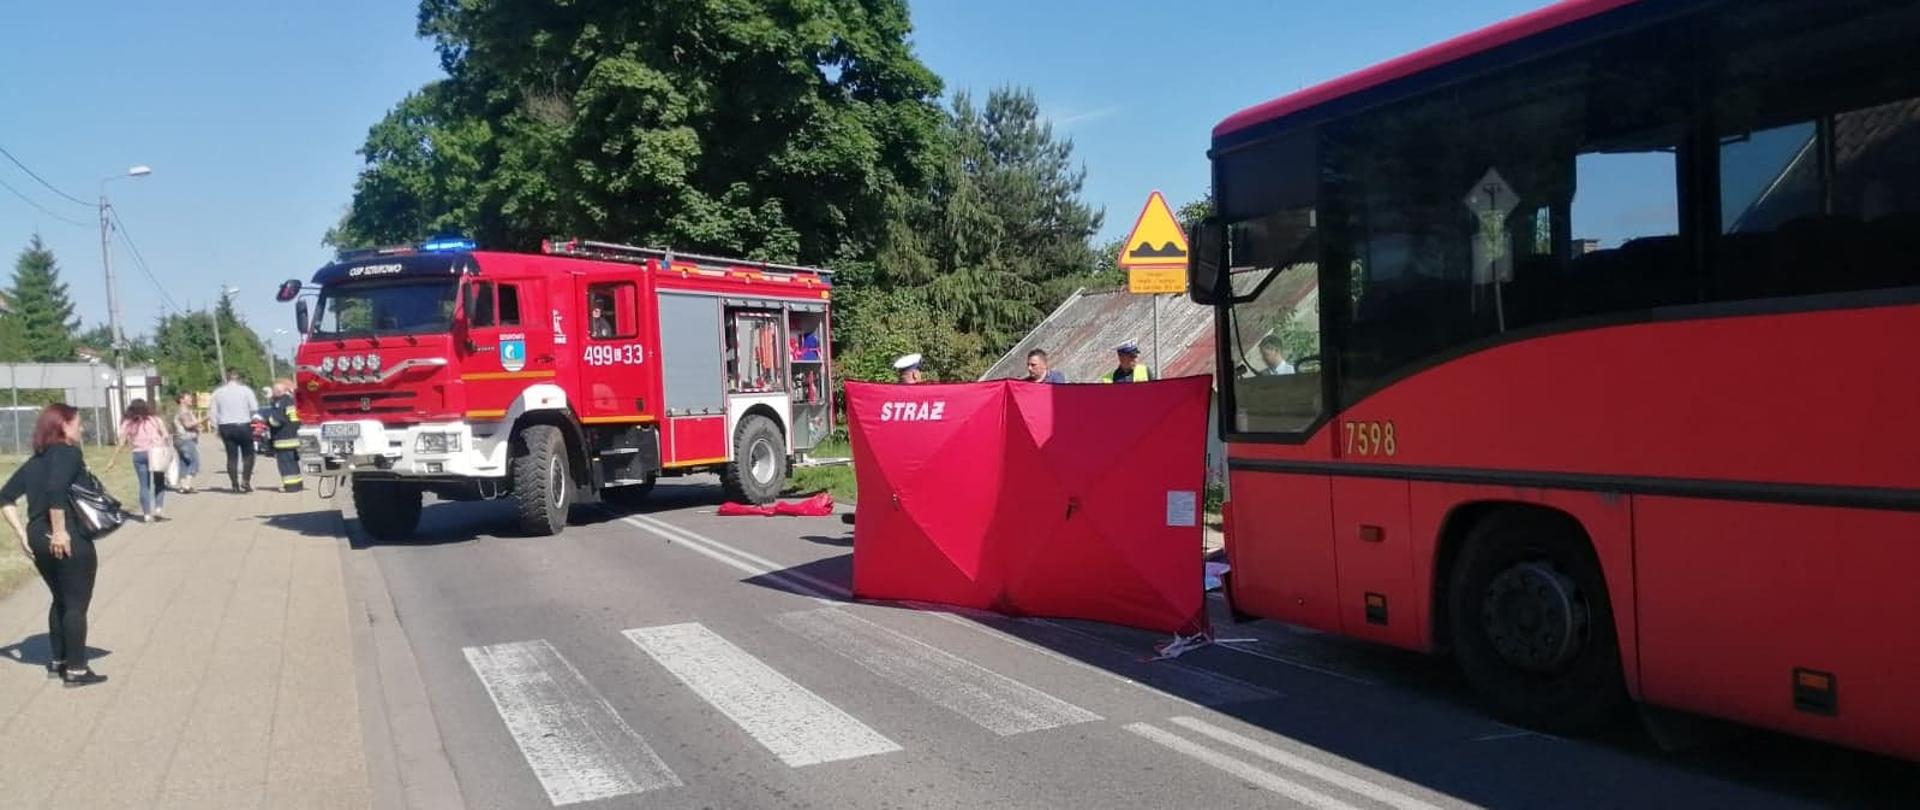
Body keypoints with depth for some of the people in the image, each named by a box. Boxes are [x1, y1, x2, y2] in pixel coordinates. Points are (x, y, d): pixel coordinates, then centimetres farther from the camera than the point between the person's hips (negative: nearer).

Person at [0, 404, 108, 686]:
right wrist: (60, 531, -22)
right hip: (70, 541, -8)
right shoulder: (68, 453, -11)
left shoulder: (35, 461, 14)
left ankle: (57, 661, 29)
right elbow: (56, 490, -27)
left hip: (38, 539, 8)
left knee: (60, 601, 21)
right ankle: (76, 670, 5)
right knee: (76, 604, 1)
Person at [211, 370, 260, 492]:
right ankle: (245, 481, -7)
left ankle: (235, 484, 5)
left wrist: (217, 428, 14)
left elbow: (214, 413, 7)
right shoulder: (245, 390, -3)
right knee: (248, 454, 6)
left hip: (225, 427, 3)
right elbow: (254, 409, -8)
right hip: (243, 426, -3)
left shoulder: (218, 392, 8)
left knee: (231, 456, 6)